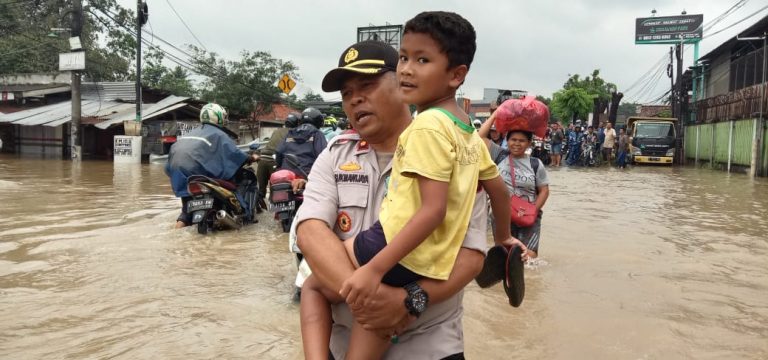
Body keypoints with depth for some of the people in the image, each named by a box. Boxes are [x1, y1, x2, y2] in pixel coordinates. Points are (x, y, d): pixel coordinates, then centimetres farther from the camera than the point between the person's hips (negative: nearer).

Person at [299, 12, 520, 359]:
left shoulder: (428, 125, -16)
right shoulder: (468, 131, 13)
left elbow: (433, 210, -23)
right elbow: (499, 190, 22)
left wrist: (374, 269, -24)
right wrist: (503, 236, 39)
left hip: (400, 253, -8)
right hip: (432, 267, 8)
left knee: (314, 284, 12)